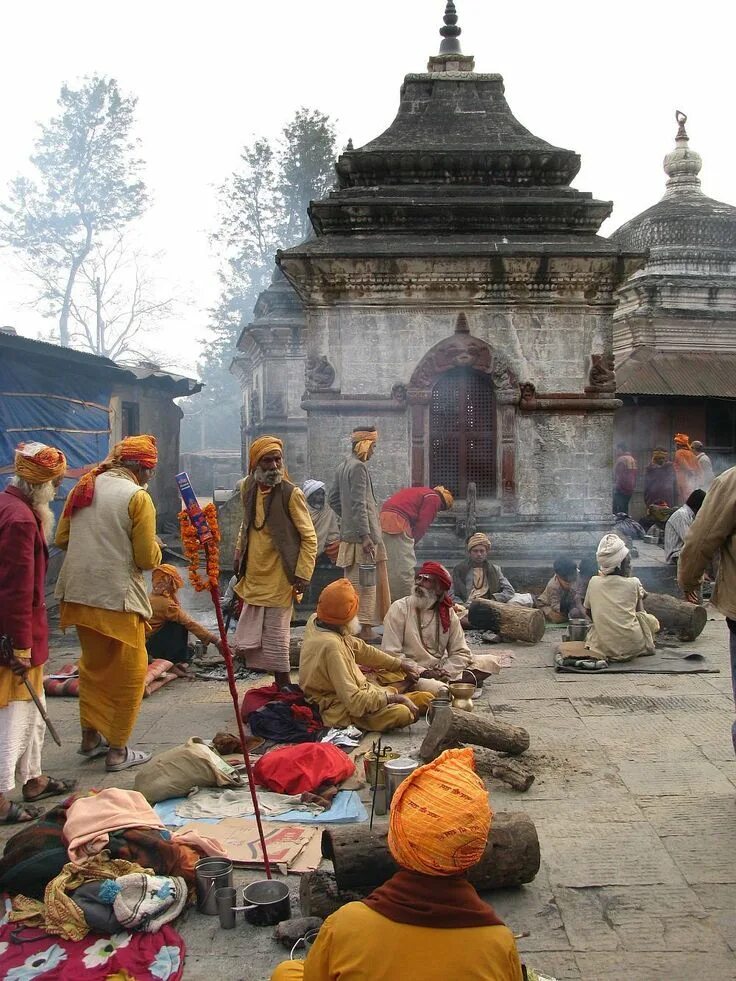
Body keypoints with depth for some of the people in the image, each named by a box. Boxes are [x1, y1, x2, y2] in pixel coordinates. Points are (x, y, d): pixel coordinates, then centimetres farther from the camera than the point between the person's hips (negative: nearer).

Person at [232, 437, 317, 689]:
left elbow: (309, 538, -10)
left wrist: (302, 574, -15)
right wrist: (239, 556, 16)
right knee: (246, 643, 9)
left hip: (279, 580, -7)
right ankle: (282, 686, 23)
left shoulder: (291, 494, -13)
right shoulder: (248, 488, 5)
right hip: (253, 578, 7)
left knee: (275, 638, 0)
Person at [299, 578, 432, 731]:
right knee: (401, 713, -27)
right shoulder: (331, 646, -31)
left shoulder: (315, 621, -3)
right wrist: (392, 697, -20)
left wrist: (399, 664, 16)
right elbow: (355, 703, -32)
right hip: (343, 713, -10)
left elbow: (359, 648, 12)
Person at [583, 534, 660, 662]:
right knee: (651, 620, 24)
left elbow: (589, 612, 13)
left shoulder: (594, 582, 1)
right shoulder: (633, 583, -5)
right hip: (632, 647, -1)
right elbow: (640, 612, 9)